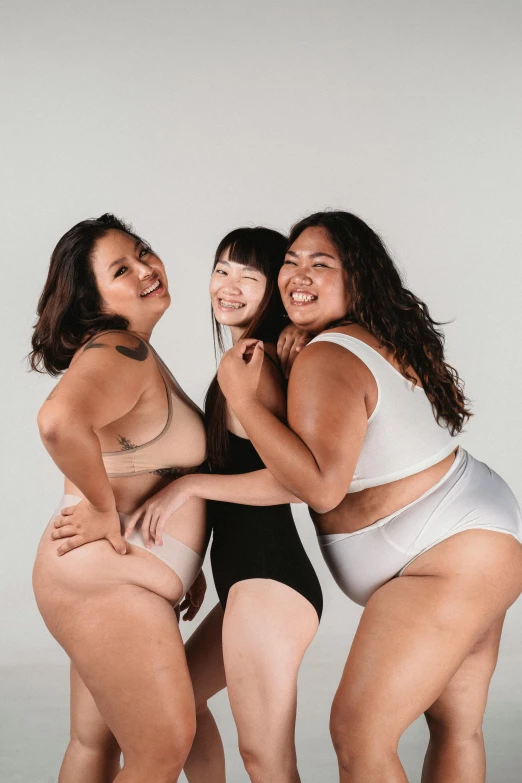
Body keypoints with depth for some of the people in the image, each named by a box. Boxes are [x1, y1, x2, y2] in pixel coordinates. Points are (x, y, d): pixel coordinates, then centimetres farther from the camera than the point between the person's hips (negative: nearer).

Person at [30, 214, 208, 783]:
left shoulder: (136, 352, 14)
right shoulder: (117, 353, -19)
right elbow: (60, 419, -42)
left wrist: (183, 565, 17)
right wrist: (106, 512, -27)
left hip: (110, 581, 10)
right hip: (107, 584, -10)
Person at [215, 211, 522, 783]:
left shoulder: (324, 359, -20)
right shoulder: (381, 340, 9)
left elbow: (321, 486, -31)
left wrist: (239, 395, -25)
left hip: (450, 557, -11)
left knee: (357, 735, -8)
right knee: (456, 728, 19)